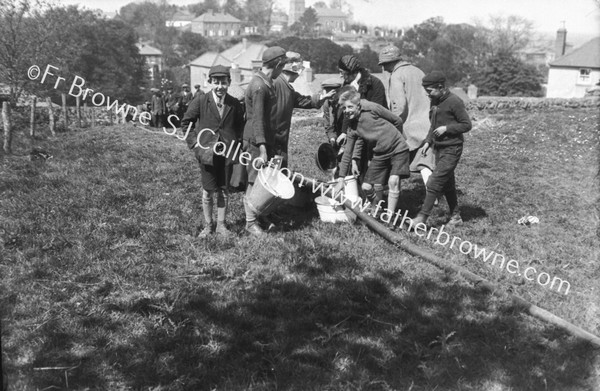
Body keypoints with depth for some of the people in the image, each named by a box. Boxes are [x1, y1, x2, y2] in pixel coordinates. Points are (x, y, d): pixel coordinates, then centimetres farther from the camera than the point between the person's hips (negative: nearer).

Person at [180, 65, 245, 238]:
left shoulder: (235, 104, 0)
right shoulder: (200, 102, -5)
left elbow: (240, 125, 14)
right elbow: (186, 123, 4)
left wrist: (237, 143, 2)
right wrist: (195, 144, -2)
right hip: (207, 152, -1)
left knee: (224, 190, 10)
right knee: (208, 191, 6)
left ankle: (221, 224, 24)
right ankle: (208, 225, 21)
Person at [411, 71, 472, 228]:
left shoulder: (454, 102, -14)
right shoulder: (434, 101, 11)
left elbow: (467, 124, -11)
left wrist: (446, 128, -19)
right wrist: (428, 141, 9)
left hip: (451, 149, -8)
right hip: (439, 148, 8)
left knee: (434, 183, -11)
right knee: (447, 184, 13)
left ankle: (423, 216, -8)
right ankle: (455, 217, 23)